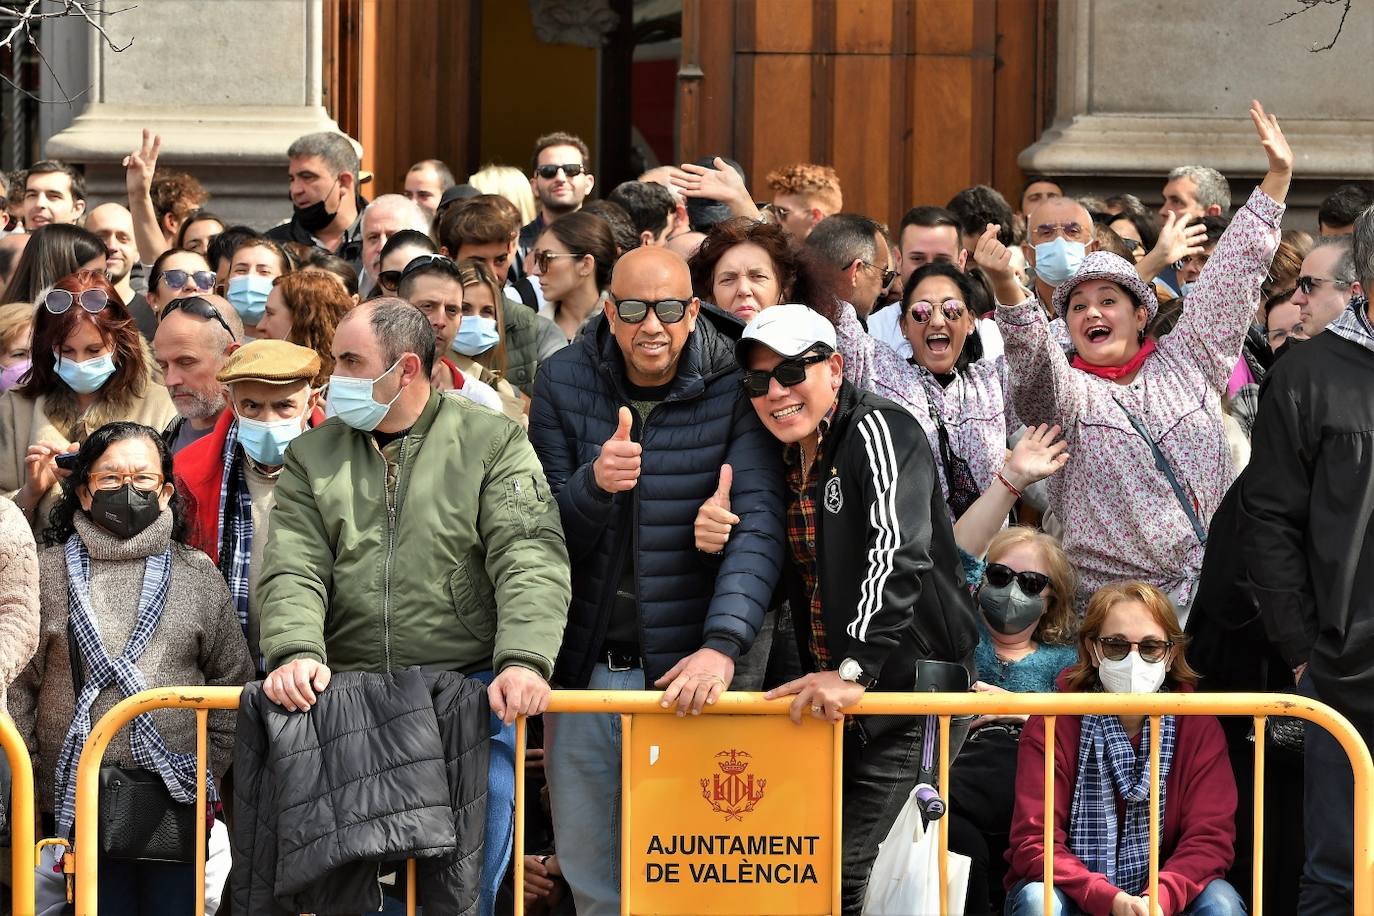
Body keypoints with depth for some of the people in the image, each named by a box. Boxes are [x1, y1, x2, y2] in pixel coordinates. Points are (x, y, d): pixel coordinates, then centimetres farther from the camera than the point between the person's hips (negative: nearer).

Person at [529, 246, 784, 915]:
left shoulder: (734, 389, -8)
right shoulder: (563, 383, 0)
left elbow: (759, 527, -16)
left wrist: (722, 644, -30)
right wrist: (594, 483, -22)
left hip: (685, 669, -3)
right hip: (585, 667, 3)